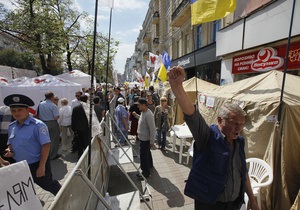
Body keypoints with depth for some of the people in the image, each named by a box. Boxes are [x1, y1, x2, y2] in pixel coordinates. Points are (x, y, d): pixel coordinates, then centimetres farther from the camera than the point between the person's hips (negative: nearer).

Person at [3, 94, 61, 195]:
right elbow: (11, 143, 17)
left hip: (36, 164, -7)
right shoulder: (11, 126, 3)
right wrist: (9, 150, -6)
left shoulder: (38, 125, -21)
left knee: (49, 185, 10)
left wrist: (41, 167, -22)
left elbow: (46, 146, -22)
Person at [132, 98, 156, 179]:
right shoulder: (143, 112, 2)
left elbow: (152, 129, -26)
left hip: (145, 138, -10)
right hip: (143, 137, 10)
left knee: (143, 155, 2)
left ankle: (146, 173, 18)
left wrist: (152, 141, -22)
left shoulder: (148, 115, -29)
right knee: (147, 152, 26)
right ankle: (149, 164, 48)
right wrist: (136, 115, 9)